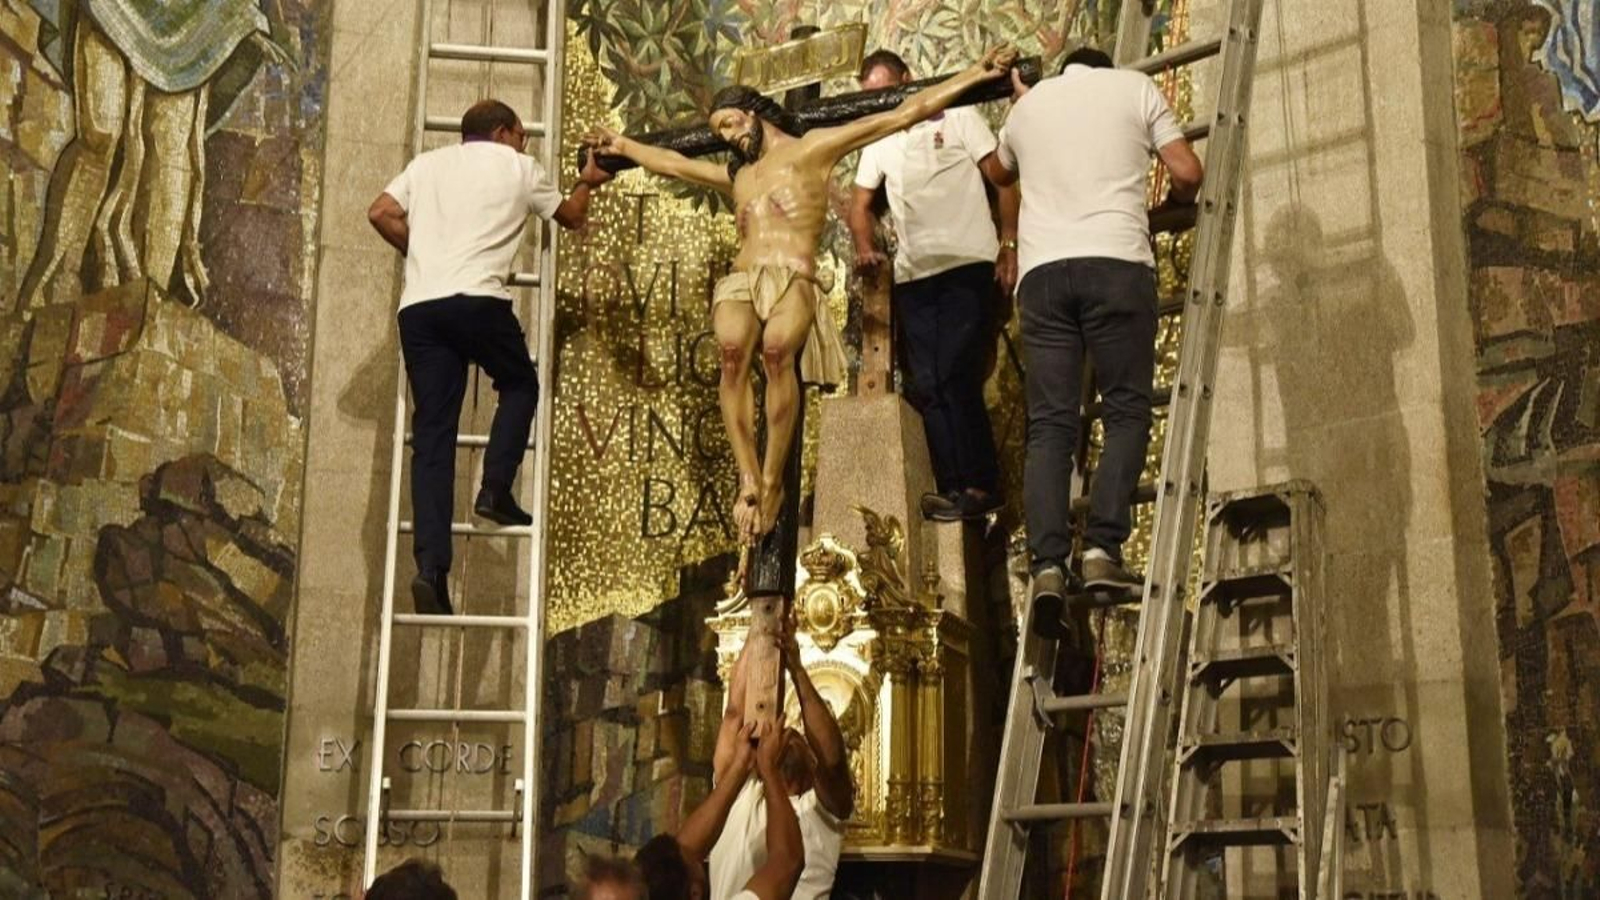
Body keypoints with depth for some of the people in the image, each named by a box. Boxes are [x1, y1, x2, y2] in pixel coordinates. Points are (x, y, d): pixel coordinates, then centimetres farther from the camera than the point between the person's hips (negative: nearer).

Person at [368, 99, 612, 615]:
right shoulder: (519, 168, 15)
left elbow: (381, 213, 14)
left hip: (418, 305, 4)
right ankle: (495, 490, 5)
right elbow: (572, 216, 29)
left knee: (432, 433, 2)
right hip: (477, 299, -3)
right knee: (519, 385, 24)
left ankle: (431, 566, -8)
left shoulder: (428, 163, 24)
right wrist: (587, 182, 49)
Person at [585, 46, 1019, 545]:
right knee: (732, 349, -32)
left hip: (793, 282, -4)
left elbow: (906, 113, 13)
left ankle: (773, 480, -29)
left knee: (777, 349, -37)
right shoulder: (738, 176, 34)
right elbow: (673, 163, 50)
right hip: (739, 281, 4)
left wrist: (976, 73, 10)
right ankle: (748, 478, -33)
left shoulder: (812, 148, 17)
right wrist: (623, 145, 60)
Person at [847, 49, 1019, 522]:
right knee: (926, 385, 0)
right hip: (912, 275, 6)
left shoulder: (957, 118, 4)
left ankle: (980, 485, -9)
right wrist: (865, 247, 0)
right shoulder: (878, 141, 19)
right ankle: (952, 488, 2)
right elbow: (861, 203, 20)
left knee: (956, 376, -13)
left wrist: (1010, 245, -9)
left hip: (968, 265, -6)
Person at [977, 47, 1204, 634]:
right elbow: (1188, 173, 9)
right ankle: (1102, 548, -15)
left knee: (1049, 424, -1)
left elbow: (996, 172, 46)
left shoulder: (1027, 105, 27)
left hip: (1042, 270, 3)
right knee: (1127, 410, 1)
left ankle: (1047, 564, -14)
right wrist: (1169, 206, 31)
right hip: (1116, 262, -3)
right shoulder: (1134, 87, 17)